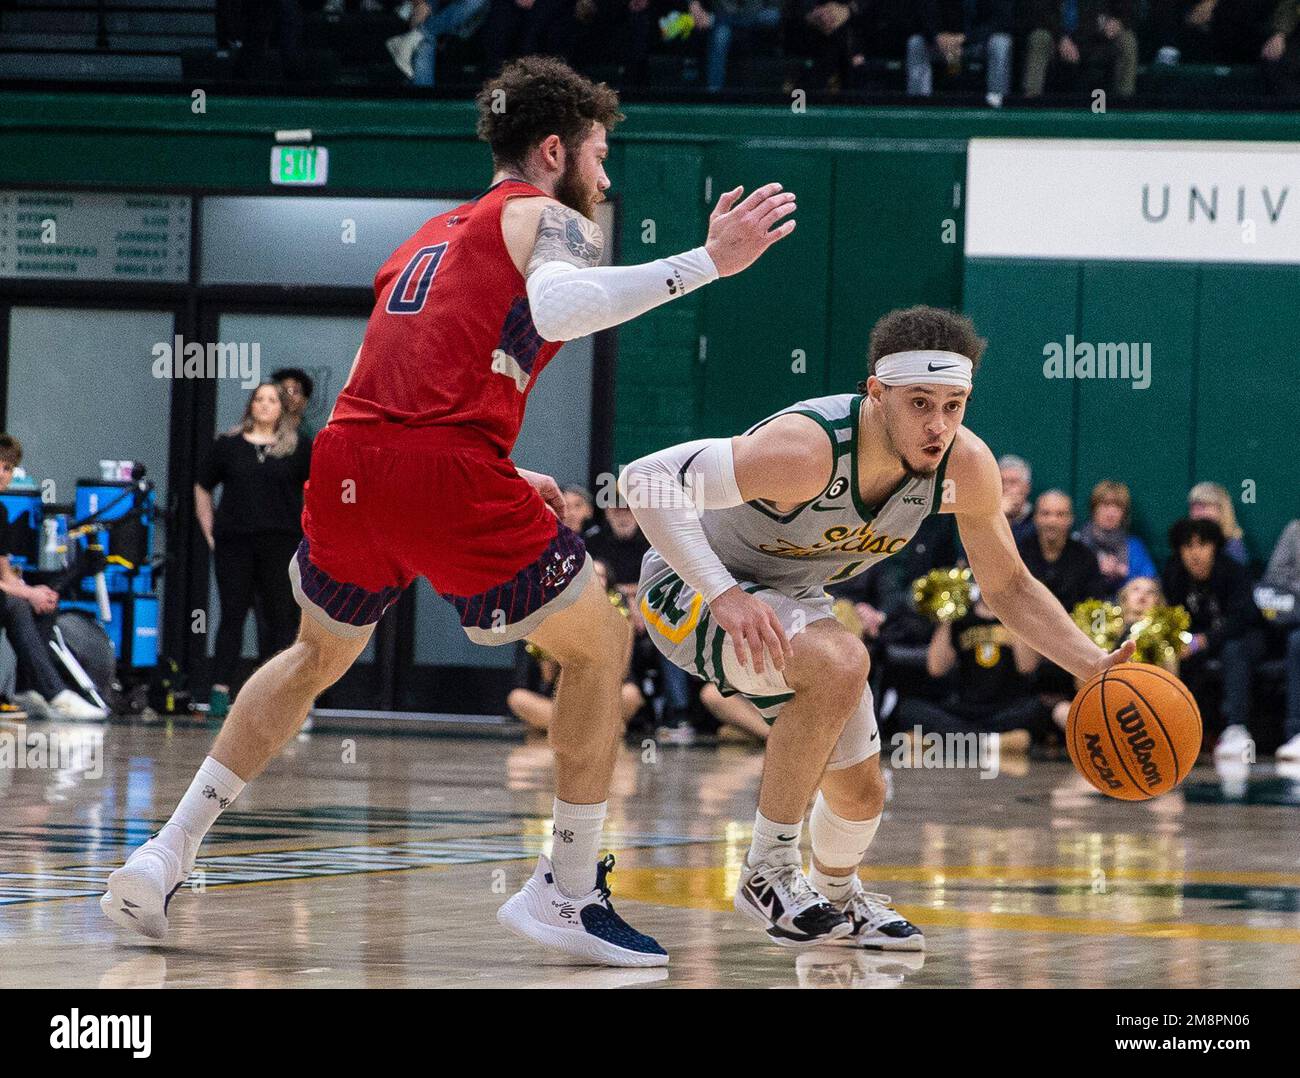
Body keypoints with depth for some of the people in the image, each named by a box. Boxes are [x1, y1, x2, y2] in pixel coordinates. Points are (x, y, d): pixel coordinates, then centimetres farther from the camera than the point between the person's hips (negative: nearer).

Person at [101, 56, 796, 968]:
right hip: (447, 473, -7)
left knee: (318, 657, 30)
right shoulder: (545, 216, 8)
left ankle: (168, 853, 21)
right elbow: (558, 307, -16)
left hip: (349, 453, 7)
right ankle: (568, 894, 8)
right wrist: (707, 263, -17)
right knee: (600, 646, 11)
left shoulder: (430, 237, 31)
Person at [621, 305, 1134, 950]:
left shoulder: (966, 468, -19)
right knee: (839, 662, -35)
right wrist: (724, 596, -51)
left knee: (860, 793, 13)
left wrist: (1094, 666, -17)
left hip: (790, 600, 7)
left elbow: (1009, 588, -3)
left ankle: (837, 898, 50)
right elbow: (646, 477, -42)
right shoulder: (808, 449, -39)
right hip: (688, 591, -7)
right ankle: (766, 872, -19)